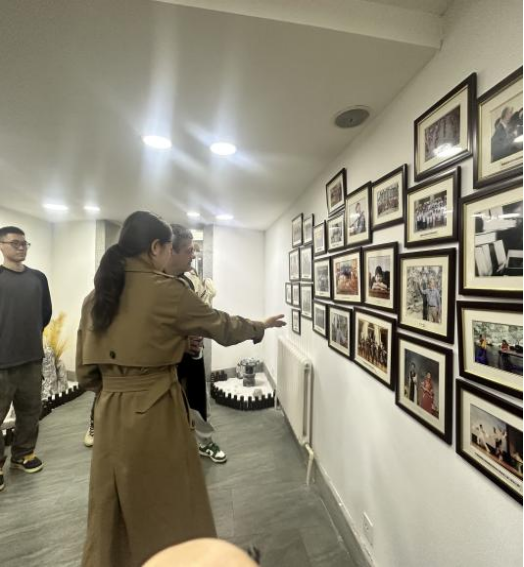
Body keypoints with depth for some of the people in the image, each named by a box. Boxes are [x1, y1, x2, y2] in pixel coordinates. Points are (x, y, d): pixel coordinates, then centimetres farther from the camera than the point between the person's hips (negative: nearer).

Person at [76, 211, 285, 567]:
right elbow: (221, 327, -6)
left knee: (111, 510, 25)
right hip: (155, 413, -6)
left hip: (110, 414, 7)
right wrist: (260, 326, 10)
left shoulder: (96, 295, 3)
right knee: (170, 508, 17)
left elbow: (85, 372, 7)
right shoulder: (167, 291, -17)